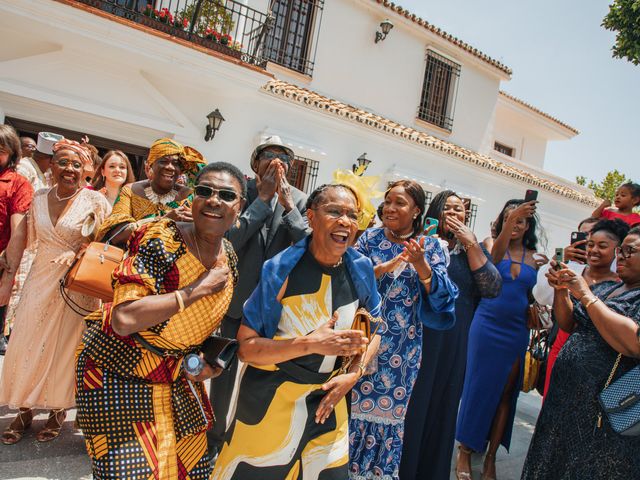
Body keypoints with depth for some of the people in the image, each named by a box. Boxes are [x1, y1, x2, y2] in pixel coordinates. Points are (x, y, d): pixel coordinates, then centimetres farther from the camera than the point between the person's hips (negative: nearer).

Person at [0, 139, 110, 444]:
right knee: (28, 344, 9)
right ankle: (25, 410, 28)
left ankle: (58, 411, 25)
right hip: (40, 279, 4)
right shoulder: (39, 198, 5)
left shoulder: (94, 201, -9)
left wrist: (78, 254, -23)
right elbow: (28, 238, 13)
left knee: (64, 346, 5)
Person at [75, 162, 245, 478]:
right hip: (118, 372, -6)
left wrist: (204, 361, 2)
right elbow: (124, 320, -36)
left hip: (176, 377, 7)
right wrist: (199, 288, -30)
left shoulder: (229, 258, -3)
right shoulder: (161, 240, -25)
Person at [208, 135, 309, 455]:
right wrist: (263, 198, -20)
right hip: (237, 296, -1)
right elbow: (230, 239, -20)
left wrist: (287, 206, -20)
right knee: (224, 370, 14)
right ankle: (215, 436, 37)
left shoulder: (298, 200, -2)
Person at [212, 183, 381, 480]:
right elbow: (245, 347, -16)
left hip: (329, 403, 4)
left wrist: (353, 374, -7)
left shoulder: (361, 269, -6)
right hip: (268, 403, -3)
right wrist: (310, 344, -28)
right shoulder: (280, 269, -18)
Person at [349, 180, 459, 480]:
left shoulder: (430, 246, 2)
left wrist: (420, 263, -23)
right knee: (356, 405, 6)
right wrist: (386, 267, -20)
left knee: (389, 408, 10)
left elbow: (441, 295, -8)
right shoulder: (370, 238, 2)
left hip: (403, 346, 0)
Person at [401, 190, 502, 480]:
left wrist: (471, 244, -11)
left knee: (440, 410, 15)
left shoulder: (473, 249, 9)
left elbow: (492, 289, -8)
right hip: (417, 337, -3)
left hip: (453, 345, 3)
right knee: (408, 407, 5)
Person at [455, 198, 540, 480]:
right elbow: (495, 254, -28)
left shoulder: (533, 257, 7)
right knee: (477, 388, 4)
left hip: (517, 332, 4)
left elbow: (532, 293, 14)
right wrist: (509, 221, -43)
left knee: (506, 394, 9)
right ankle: (465, 453, 20)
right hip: (487, 326, -3)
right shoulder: (492, 245, -3)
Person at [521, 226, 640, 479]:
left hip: (604, 411, -7)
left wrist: (585, 295, -22)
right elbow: (568, 324, 12)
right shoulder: (605, 288, 11)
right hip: (566, 394, 7)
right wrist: (561, 290, -5)